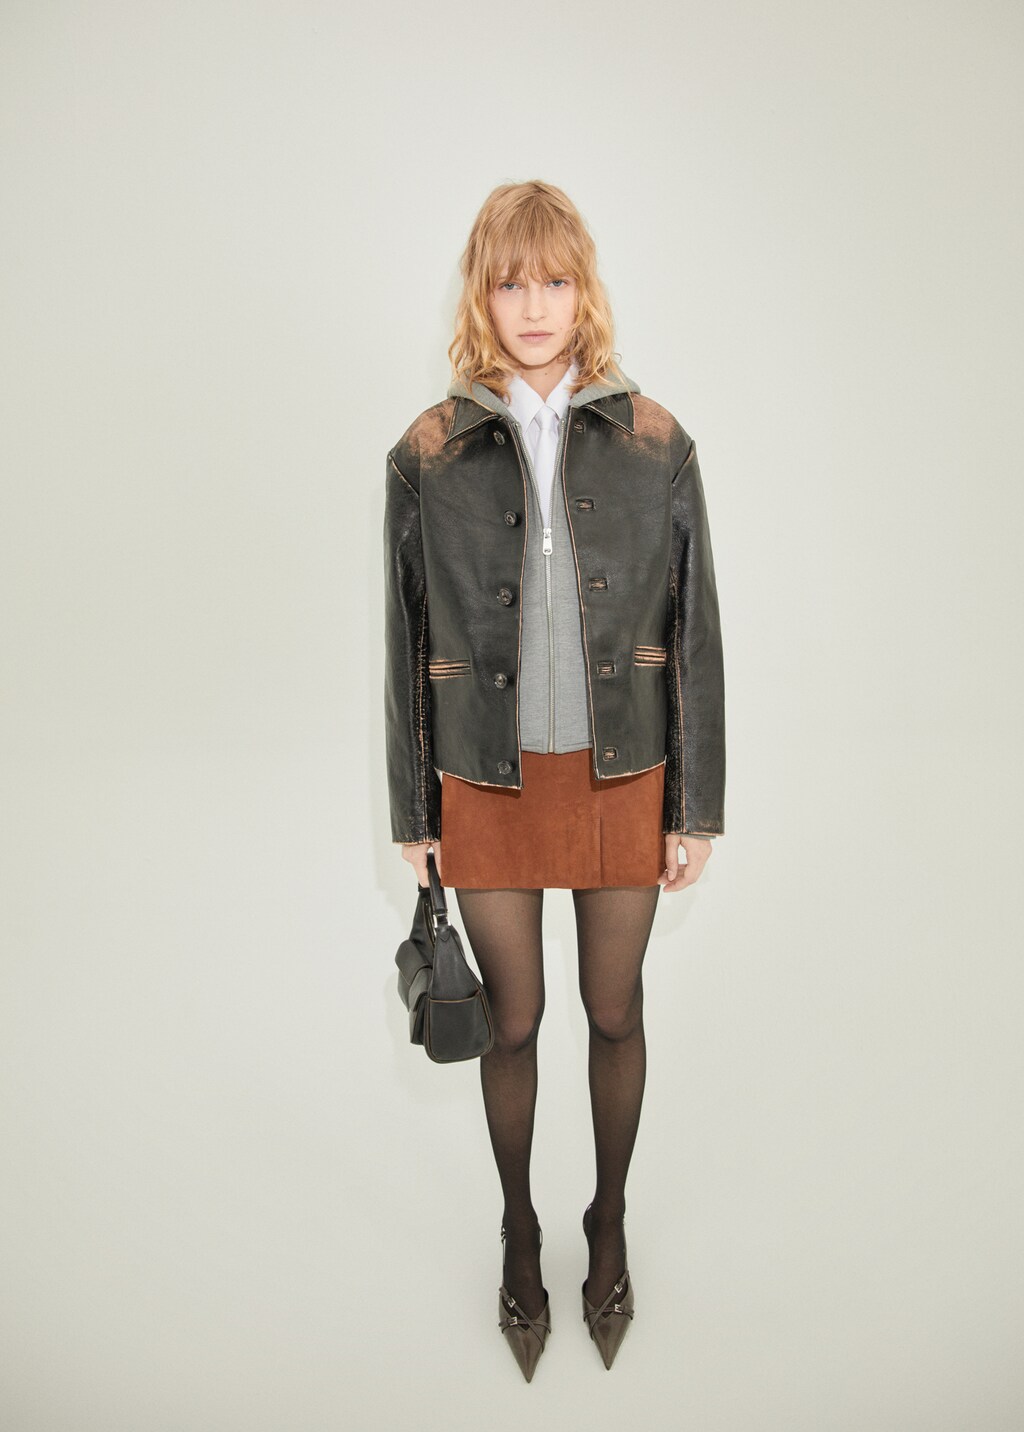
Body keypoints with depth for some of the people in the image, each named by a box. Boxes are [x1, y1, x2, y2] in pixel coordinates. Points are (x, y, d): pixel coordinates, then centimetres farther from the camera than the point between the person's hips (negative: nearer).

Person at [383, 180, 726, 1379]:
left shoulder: (652, 443, -3)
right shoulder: (428, 454, -3)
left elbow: (694, 635, 0)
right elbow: (406, 644, 1)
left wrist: (698, 809, 0)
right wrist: (412, 812, 3)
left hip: (622, 774, 1)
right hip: (489, 781, 0)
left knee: (615, 1012, 15)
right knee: (513, 1021, 13)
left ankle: (610, 1225, 41)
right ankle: (520, 1233, 39)